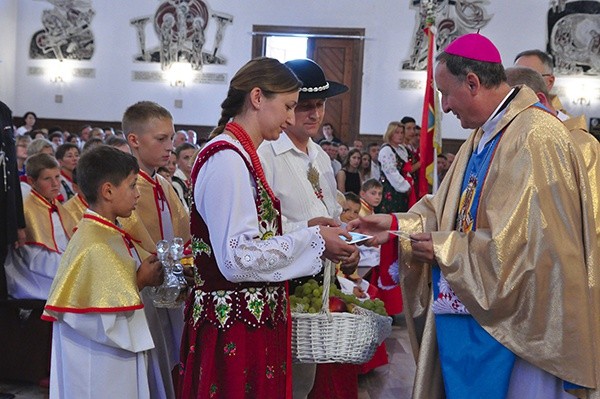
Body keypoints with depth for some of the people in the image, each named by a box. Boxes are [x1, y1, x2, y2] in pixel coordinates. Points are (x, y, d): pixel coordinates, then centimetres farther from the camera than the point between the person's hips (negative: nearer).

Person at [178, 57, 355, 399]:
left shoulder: (238, 154, 11)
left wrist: (310, 238, 6)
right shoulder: (227, 158, -17)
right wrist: (312, 241, -14)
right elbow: (237, 258, -22)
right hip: (235, 330, -9)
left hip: (254, 320, 9)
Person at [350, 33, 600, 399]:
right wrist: (396, 224, 7)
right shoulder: (484, 136, 11)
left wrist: (444, 249, -15)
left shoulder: (537, 138, -20)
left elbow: (528, 242, -25)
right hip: (465, 312, 9)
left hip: (504, 325, -9)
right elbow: (452, 210, 19)